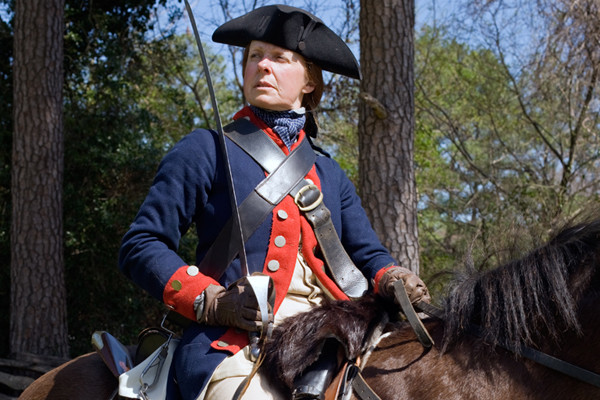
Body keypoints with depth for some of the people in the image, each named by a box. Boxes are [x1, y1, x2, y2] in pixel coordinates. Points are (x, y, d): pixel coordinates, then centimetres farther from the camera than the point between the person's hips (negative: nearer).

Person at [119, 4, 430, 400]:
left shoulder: (329, 172, 23)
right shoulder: (206, 151, 9)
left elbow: (367, 252, 19)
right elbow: (141, 246, 4)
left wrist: (394, 279, -5)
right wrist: (211, 300, -10)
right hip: (236, 344, -5)